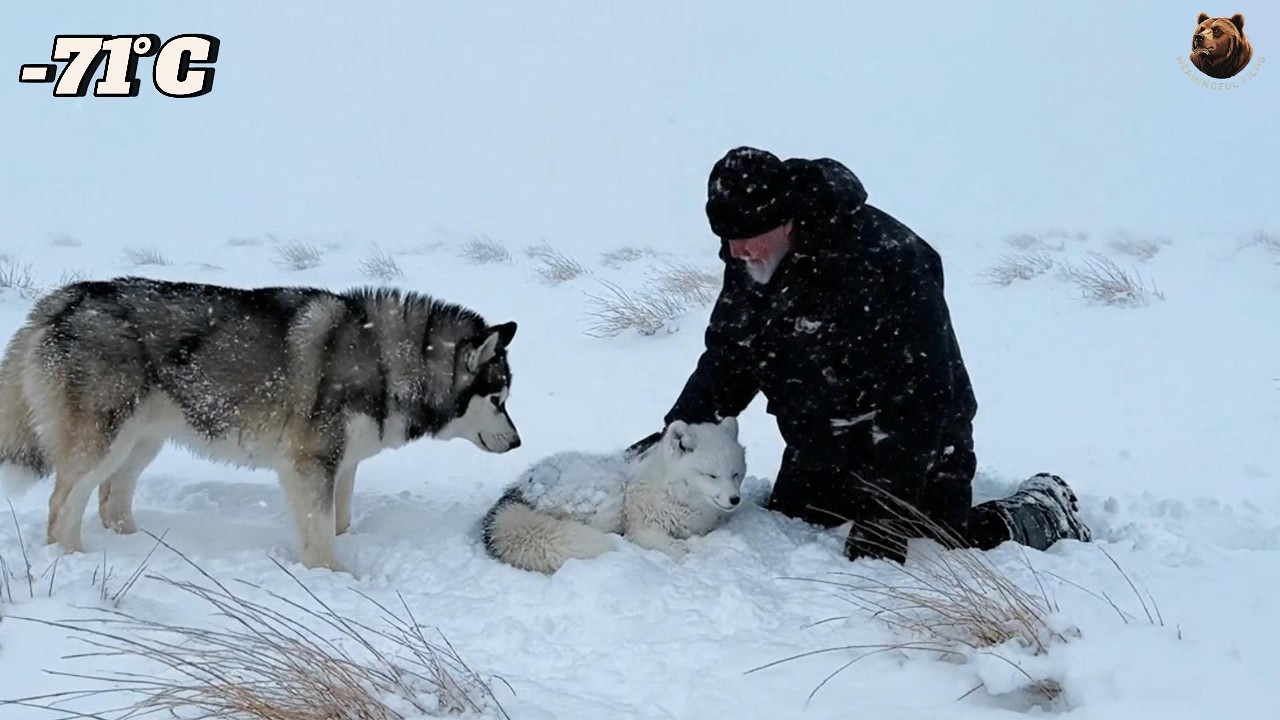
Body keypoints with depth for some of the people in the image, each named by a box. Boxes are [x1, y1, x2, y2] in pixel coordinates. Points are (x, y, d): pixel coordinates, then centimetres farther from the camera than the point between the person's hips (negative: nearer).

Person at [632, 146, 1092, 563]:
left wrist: (886, 505, -28)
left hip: (918, 440, -8)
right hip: (820, 448, 8)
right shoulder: (749, 260, -6)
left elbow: (918, 395, -28)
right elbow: (728, 358, 6)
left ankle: (1044, 511, 12)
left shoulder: (881, 259, -30)